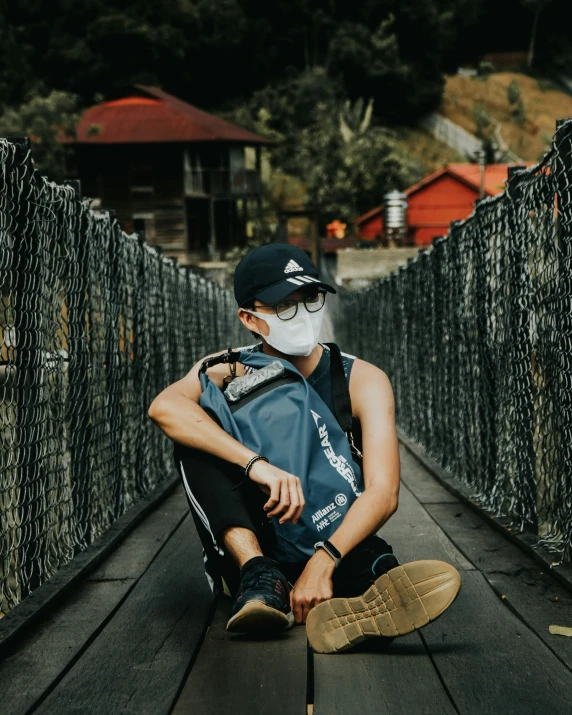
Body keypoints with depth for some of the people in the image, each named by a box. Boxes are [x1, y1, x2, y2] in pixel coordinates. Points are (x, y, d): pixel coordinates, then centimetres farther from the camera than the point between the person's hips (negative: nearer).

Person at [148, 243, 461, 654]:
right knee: (195, 440, -21)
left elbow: (384, 492, -18)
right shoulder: (228, 372, -2)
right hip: (248, 547, 1)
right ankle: (260, 578, -36)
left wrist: (323, 563, -35)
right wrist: (256, 463, -40)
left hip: (336, 542, -1)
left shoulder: (363, 380, -5)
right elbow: (164, 407, -26)